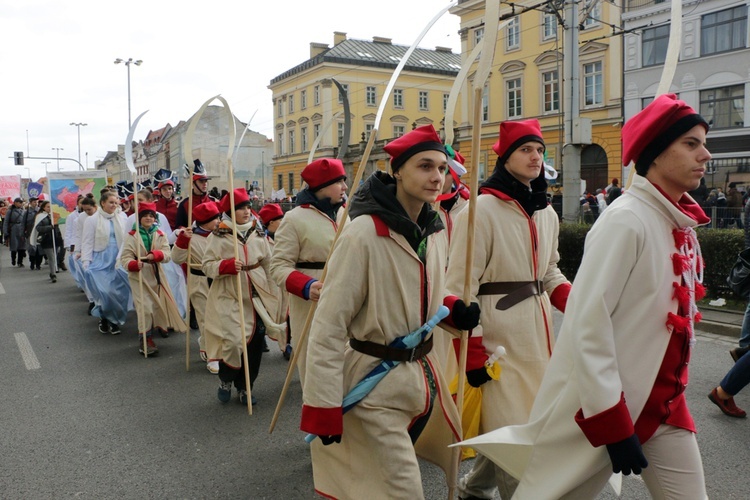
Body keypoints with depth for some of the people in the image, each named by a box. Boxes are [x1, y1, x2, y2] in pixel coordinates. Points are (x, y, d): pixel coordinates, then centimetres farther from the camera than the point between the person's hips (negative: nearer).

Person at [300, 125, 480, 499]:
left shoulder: (435, 231, 2)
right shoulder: (364, 233, -20)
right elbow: (329, 325, -19)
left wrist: (455, 311, -4)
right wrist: (323, 408, -18)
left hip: (422, 371, 8)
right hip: (375, 382, -7)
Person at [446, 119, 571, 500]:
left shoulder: (547, 214, 11)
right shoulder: (481, 209, -13)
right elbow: (460, 286, -16)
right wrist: (472, 353, -19)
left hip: (538, 329, 8)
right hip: (498, 333, -8)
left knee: (535, 419, 17)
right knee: (511, 427, -1)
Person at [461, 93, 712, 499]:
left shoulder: (682, 224, 6)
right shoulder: (625, 220, -19)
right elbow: (588, 324, -23)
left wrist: (673, 387, 18)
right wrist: (613, 424, -22)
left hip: (664, 405, 8)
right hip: (601, 406, -8)